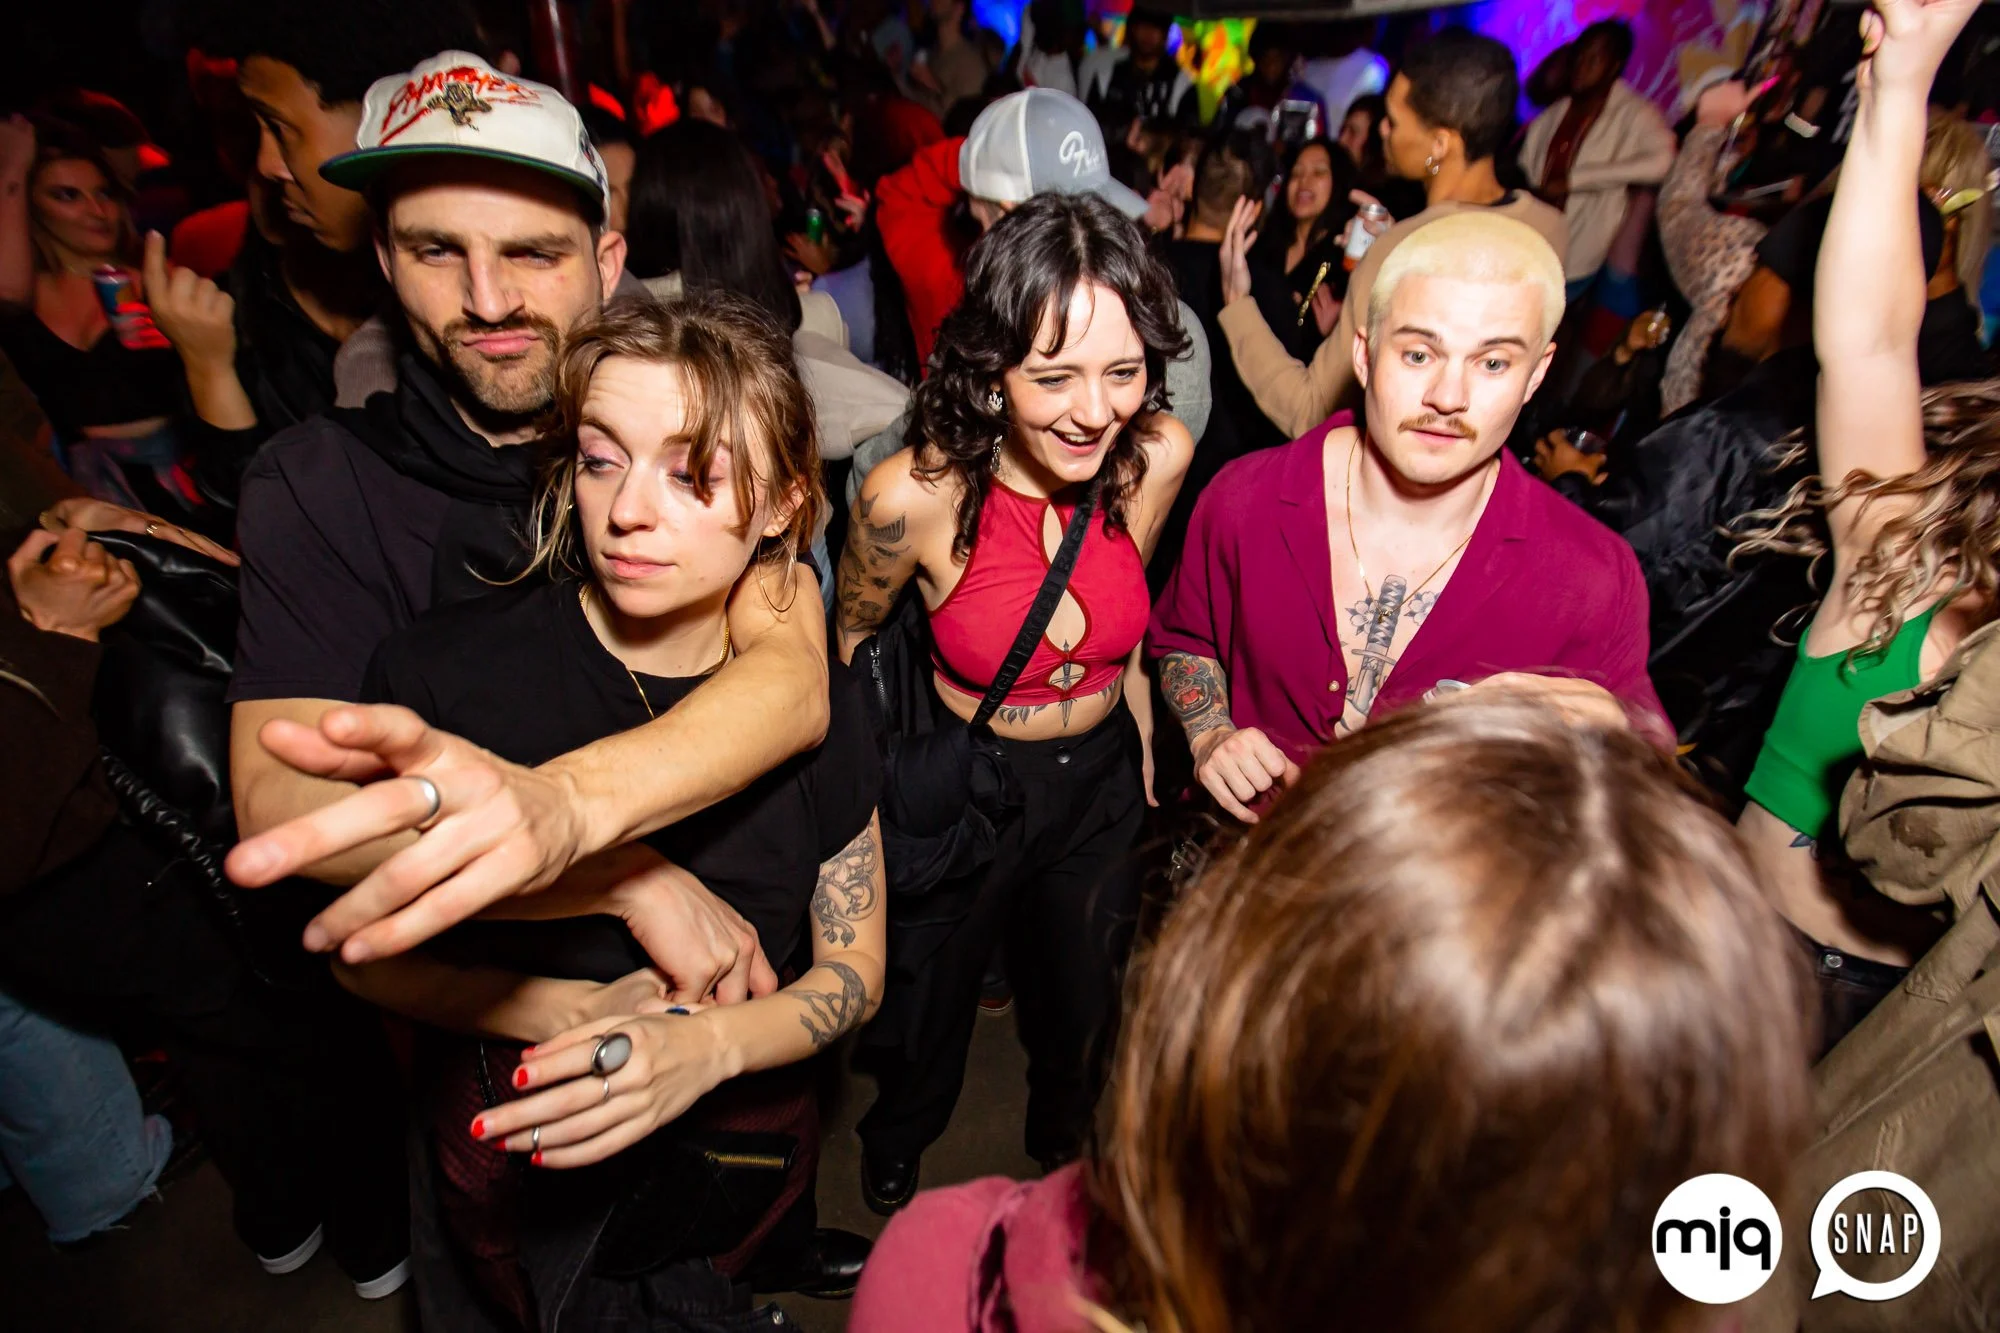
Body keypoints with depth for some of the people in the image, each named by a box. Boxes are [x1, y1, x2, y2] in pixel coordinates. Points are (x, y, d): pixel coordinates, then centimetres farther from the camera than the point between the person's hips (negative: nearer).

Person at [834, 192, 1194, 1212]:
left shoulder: (1158, 456, -20)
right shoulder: (913, 496, -30)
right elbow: (849, 648, -9)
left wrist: (1143, 737, 9)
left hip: (1101, 779, 3)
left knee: (1082, 1008, 29)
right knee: (923, 1021, 24)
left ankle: (1063, 1141, 66)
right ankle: (891, 1165, 62)